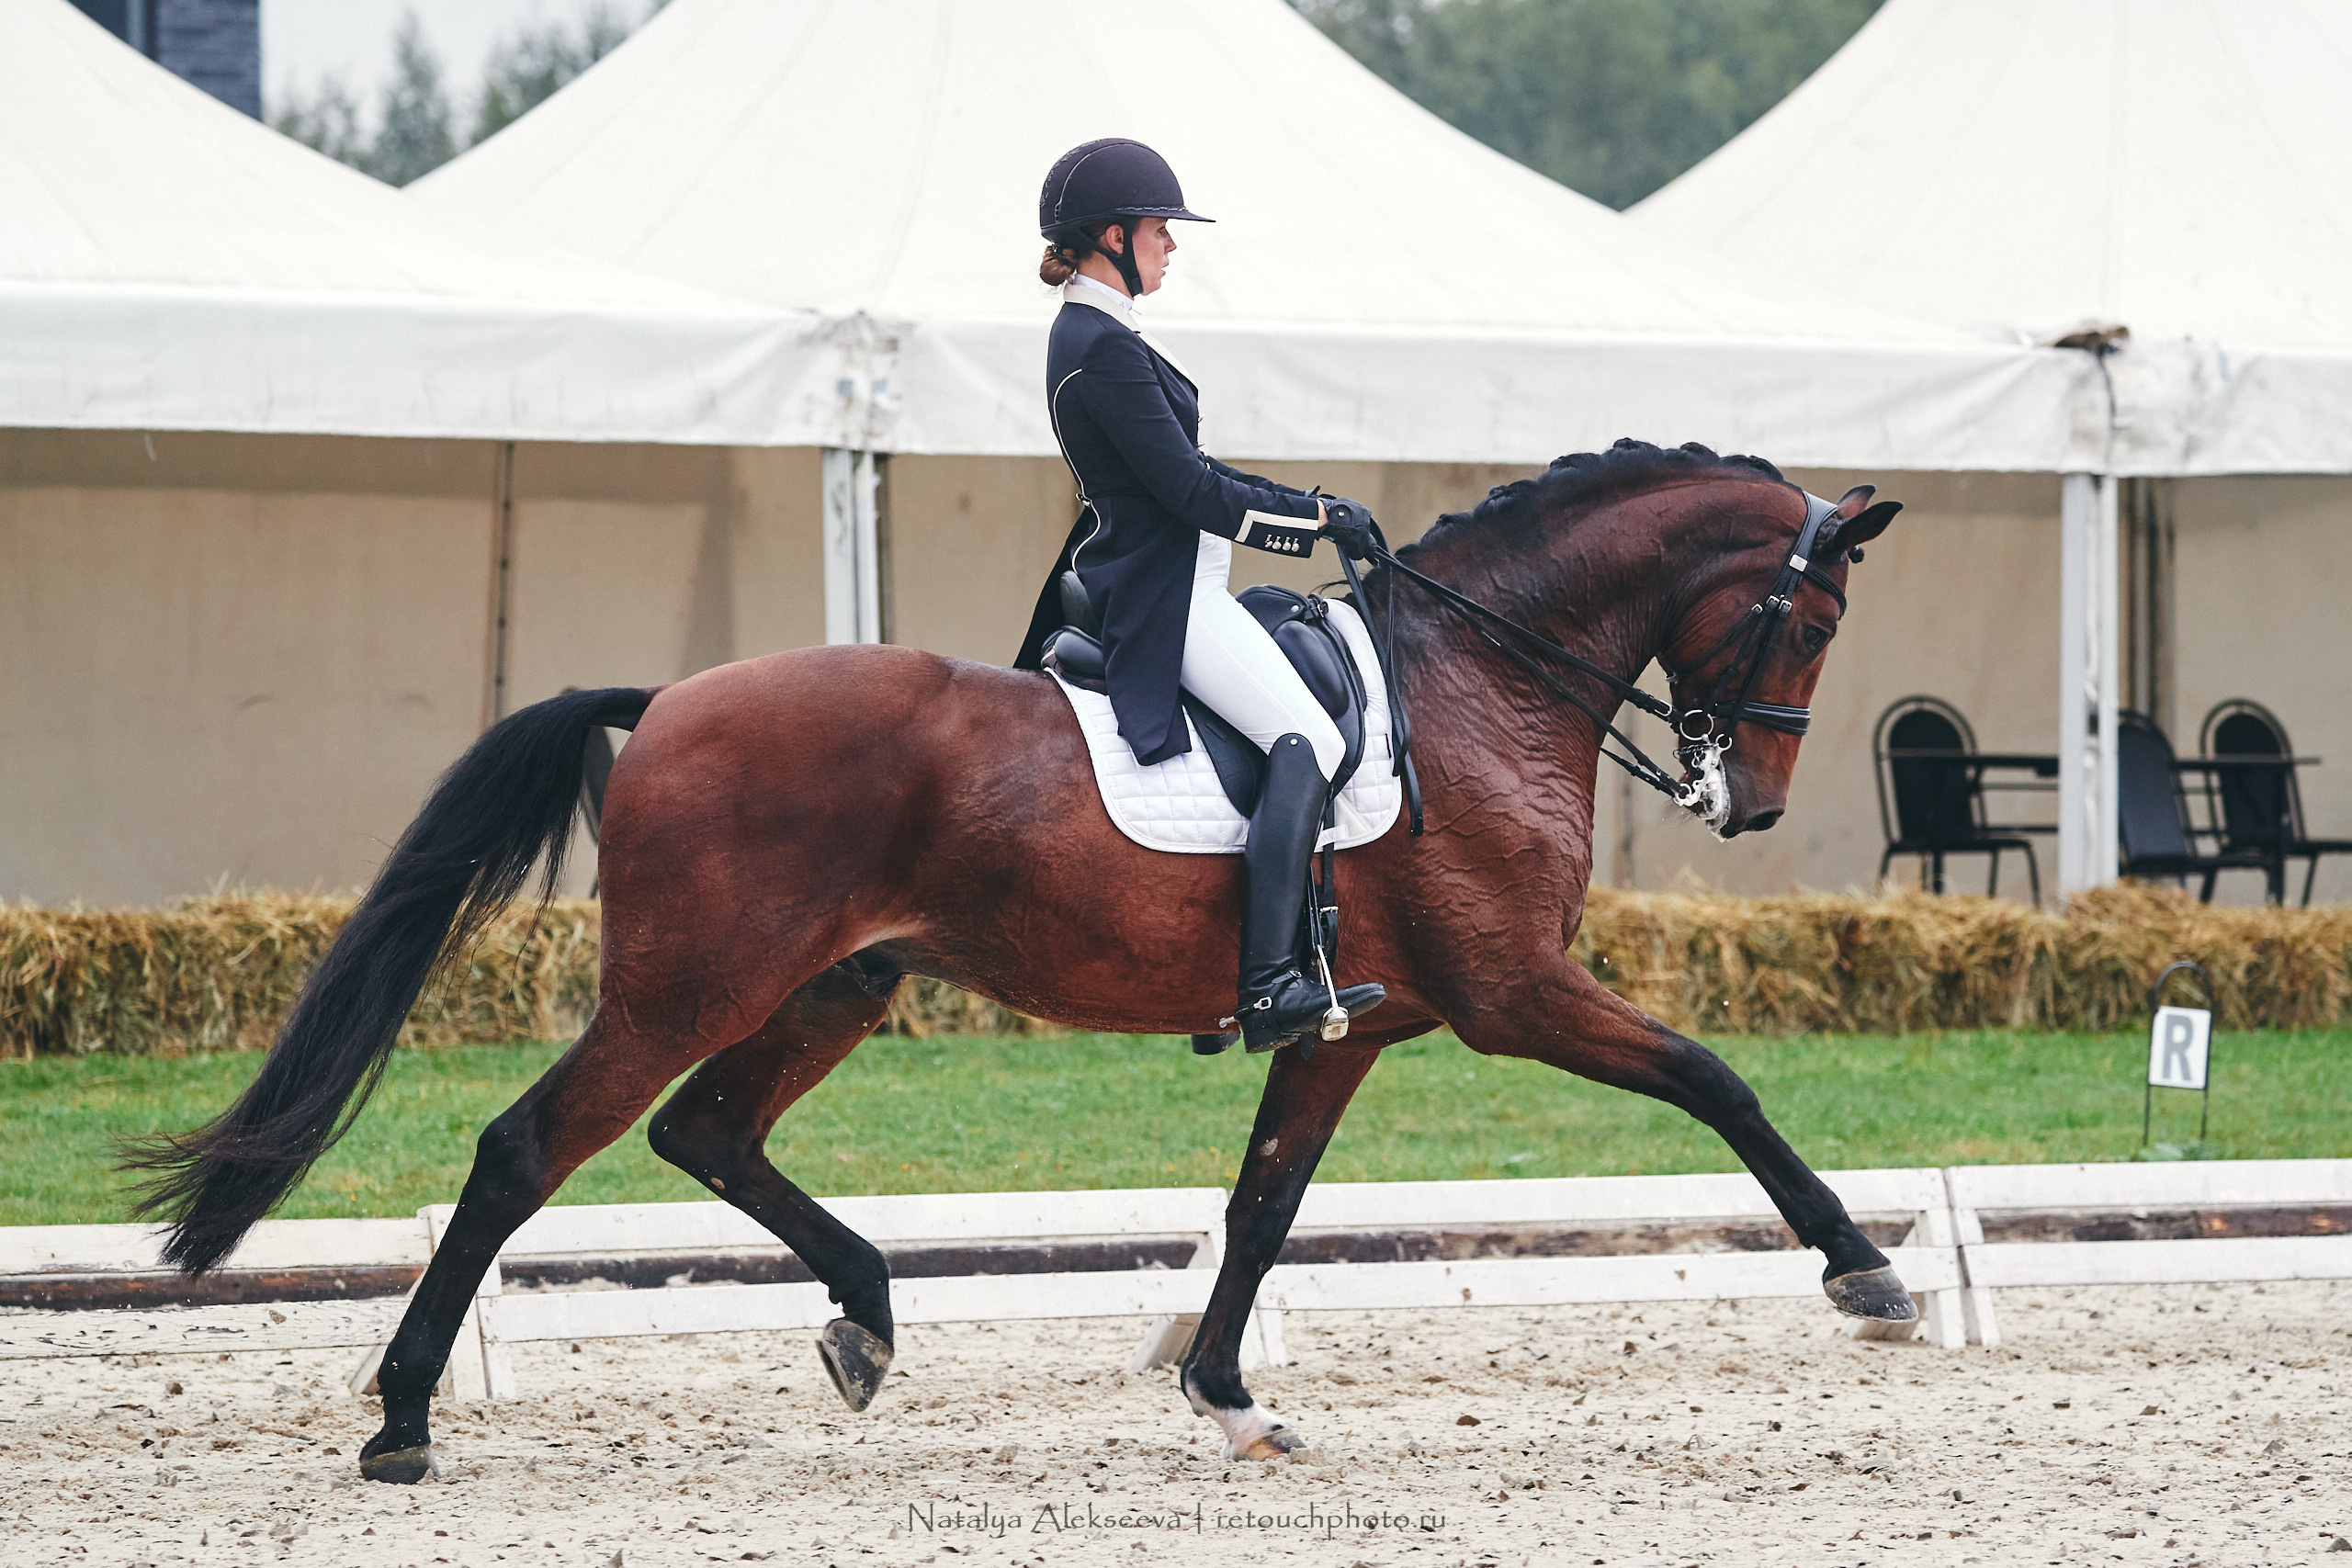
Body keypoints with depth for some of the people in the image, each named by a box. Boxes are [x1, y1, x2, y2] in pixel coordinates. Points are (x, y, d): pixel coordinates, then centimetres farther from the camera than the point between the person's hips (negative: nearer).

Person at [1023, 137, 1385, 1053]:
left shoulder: (1092, 335, 16)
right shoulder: (1104, 348, -17)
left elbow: (1180, 475, 21)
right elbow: (1189, 491, -19)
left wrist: (1304, 508, 15)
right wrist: (1314, 519, -9)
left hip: (1153, 588, 11)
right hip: (1165, 596, -11)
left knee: (1304, 737, 15)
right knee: (1308, 741, -21)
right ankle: (1268, 986, -30)